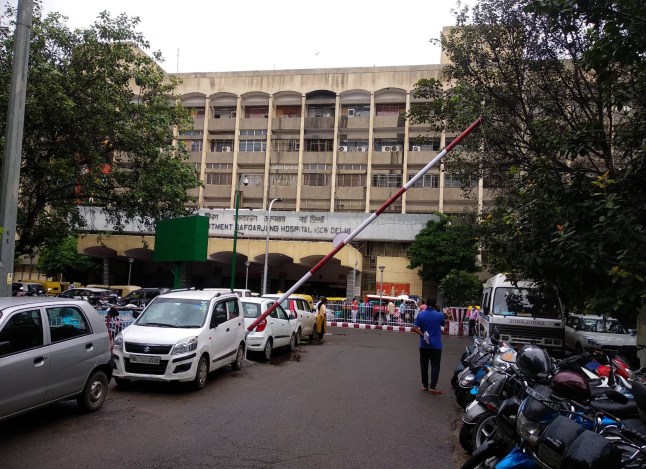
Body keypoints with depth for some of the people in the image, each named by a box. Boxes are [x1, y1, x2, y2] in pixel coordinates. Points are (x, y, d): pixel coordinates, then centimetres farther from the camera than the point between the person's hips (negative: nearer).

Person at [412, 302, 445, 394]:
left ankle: (424, 385, 20)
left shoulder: (420, 314, -4)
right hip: (436, 345, -2)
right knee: (435, 366, 3)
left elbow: (415, 328, -9)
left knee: (424, 365, 12)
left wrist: (422, 334, -6)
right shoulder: (439, 315, -9)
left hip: (424, 344, 3)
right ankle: (432, 387, -2)